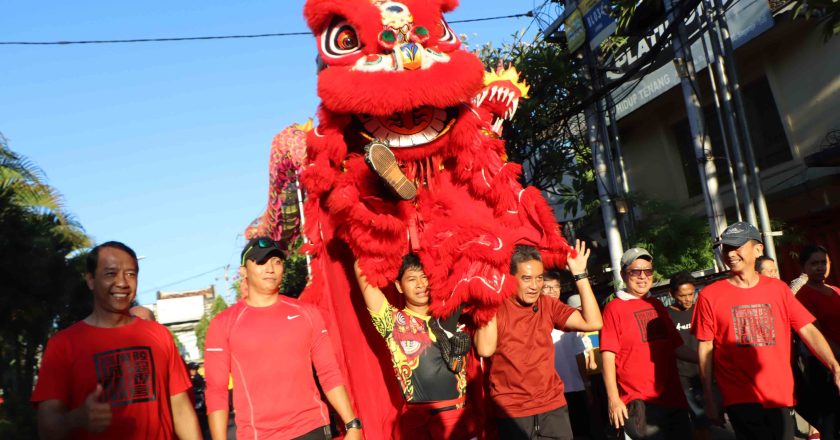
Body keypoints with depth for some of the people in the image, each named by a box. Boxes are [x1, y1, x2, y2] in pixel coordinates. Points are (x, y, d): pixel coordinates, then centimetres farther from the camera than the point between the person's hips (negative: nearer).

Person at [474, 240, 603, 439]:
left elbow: (593, 322, -7)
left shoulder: (547, 305, 2)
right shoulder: (496, 307, -10)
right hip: (511, 412, -4)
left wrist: (580, 275, -9)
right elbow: (485, 349, -26)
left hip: (553, 406, 4)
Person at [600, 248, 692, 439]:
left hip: (674, 399, 6)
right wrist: (613, 399, -16)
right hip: (640, 404, -6)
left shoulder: (657, 305, 14)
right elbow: (608, 356, -10)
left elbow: (676, 346, 21)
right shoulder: (614, 308, -5)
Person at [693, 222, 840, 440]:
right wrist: (708, 397, -3)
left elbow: (808, 330, 1)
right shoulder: (710, 295, -4)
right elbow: (705, 348, -3)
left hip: (782, 396, 3)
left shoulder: (778, 288, 4)